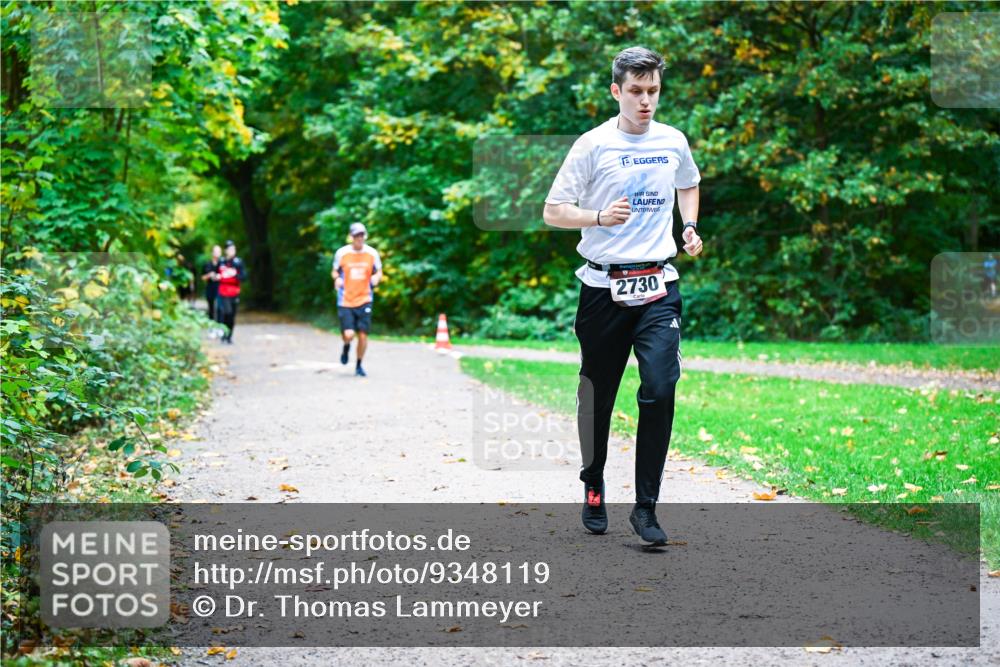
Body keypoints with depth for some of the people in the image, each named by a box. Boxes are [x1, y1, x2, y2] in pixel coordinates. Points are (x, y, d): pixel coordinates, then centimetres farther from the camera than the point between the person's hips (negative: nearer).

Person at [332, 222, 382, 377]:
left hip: (364, 300, 1)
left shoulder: (372, 253, 2)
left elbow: (379, 272, 13)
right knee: (349, 335, -12)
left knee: (363, 335, -2)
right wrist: (336, 278, -12)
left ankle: (359, 366, 19)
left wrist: (376, 277, -10)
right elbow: (334, 271, 11)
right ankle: (346, 347, 27)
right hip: (345, 301, -1)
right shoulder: (342, 253, -1)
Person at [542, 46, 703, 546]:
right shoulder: (593, 145, -4)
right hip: (603, 287, -2)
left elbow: (689, 185, 30)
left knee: (660, 390, -13)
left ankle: (645, 507, -7)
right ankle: (593, 491, 29)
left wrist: (690, 228, 12)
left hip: (658, 286, 2)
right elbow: (552, 212, -3)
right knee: (597, 397, 7)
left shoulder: (674, 141, 8)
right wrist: (599, 216, -20)